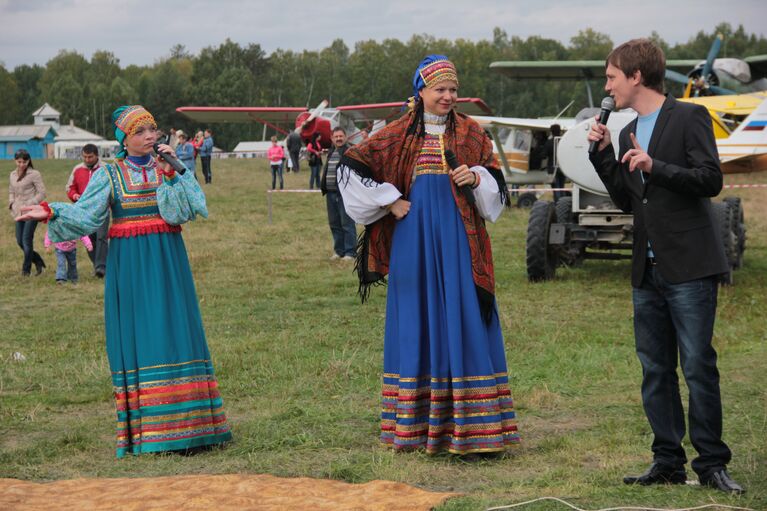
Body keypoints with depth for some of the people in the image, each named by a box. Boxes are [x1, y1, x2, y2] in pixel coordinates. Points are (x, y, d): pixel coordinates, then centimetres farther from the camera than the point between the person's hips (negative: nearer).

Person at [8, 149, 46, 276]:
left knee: (27, 240, -8)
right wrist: (12, 204, 5)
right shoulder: (13, 175, 12)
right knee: (20, 241, 6)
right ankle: (38, 262, 23)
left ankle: (26, 269, 4)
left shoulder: (34, 174, -7)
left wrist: (28, 205, -15)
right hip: (18, 213, 7)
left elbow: (42, 193, -9)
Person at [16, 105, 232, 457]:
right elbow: (84, 214, -6)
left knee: (174, 334, -1)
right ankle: (143, 428, 4)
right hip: (129, 266, -1)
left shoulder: (169, 168, 7)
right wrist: (51, 213, -20)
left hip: (167, 264, 1)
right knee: (135, 339, -2)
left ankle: (182, 425, 6)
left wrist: (170, 173, -13)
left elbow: (186, 210, -7)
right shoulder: (109, 175, 4)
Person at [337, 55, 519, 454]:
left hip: (459, 240, 0)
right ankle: (416, 425, 10)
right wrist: (389, 200, 0)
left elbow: (496, 191, 10)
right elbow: (351, 165, 6)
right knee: (417, 324, 3)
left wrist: (477, 179, -12)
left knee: (463, 323, -4)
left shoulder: (471, 134, 8)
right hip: (414, 240, 0)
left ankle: (467, 425, -2)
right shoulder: (398, 135, 5)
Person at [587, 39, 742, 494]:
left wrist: (656, 167, -19)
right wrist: (604, 154, 7)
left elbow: (711, 179, -12)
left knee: (698, 367, -5)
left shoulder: (689, 117, -5)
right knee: (655, 371, 8)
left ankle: (711, 463, 3)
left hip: (689, 268, -7)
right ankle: (668, 462, 15)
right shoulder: (628, 134, 17)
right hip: (648, 270, 7)